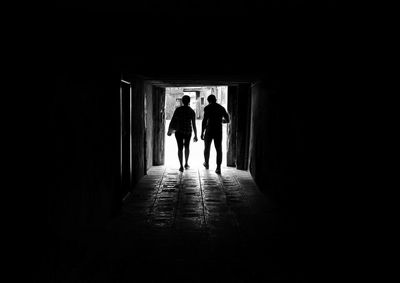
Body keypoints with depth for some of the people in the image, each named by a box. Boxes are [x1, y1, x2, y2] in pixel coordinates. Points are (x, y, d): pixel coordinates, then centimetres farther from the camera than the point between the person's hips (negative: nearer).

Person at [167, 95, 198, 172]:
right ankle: (186, 164, 23)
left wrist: (169, 130, 1)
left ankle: (181, 166, -2)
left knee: (180, 148, 8)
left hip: (179, 131, -1)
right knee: (187, 146, 23)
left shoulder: (178, 109, -6)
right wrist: (195, 136, -3)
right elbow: (194, 124, -7)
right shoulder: (192, 111, -5)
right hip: (188, 131, 1)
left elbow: (172, 120, -9)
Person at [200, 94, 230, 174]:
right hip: (219, 131, 2)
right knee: (219, 149, 3)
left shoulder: (207, 108, -7)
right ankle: (218, 168, -5)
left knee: (207, 147, 18)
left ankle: (206, 163, 35)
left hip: (209, 131, -2)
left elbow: (204, 121, -15)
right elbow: (227, 120, 11)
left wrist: (202, 133, -12)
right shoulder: (221, 108, 5)